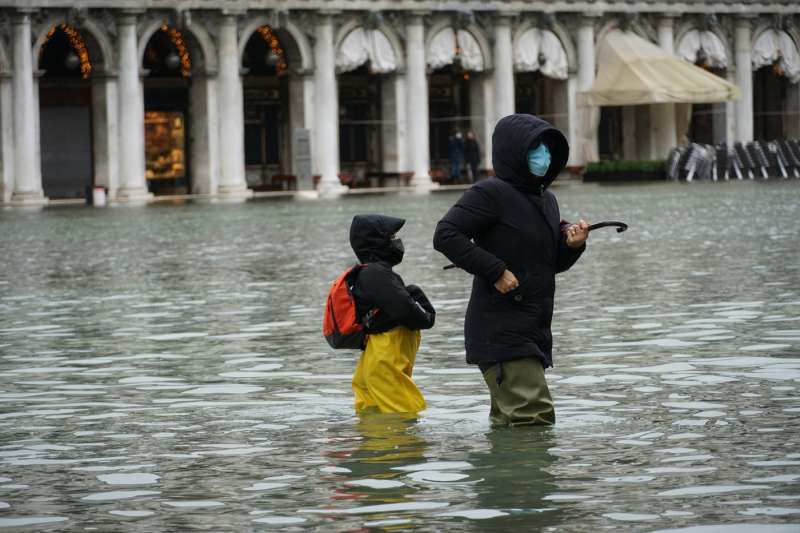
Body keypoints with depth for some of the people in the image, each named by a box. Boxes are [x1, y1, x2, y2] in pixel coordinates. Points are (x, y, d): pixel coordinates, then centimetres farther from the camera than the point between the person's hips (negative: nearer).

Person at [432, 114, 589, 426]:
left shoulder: (546, 200, 16)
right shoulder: (491, 194, -9)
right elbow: (445, 235, -17)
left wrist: (572, 245, 3)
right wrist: (495, 271, -20)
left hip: (533, 330, 9)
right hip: (500, 330, -9)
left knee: (508, 424, 15)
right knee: (536, 417, -18)